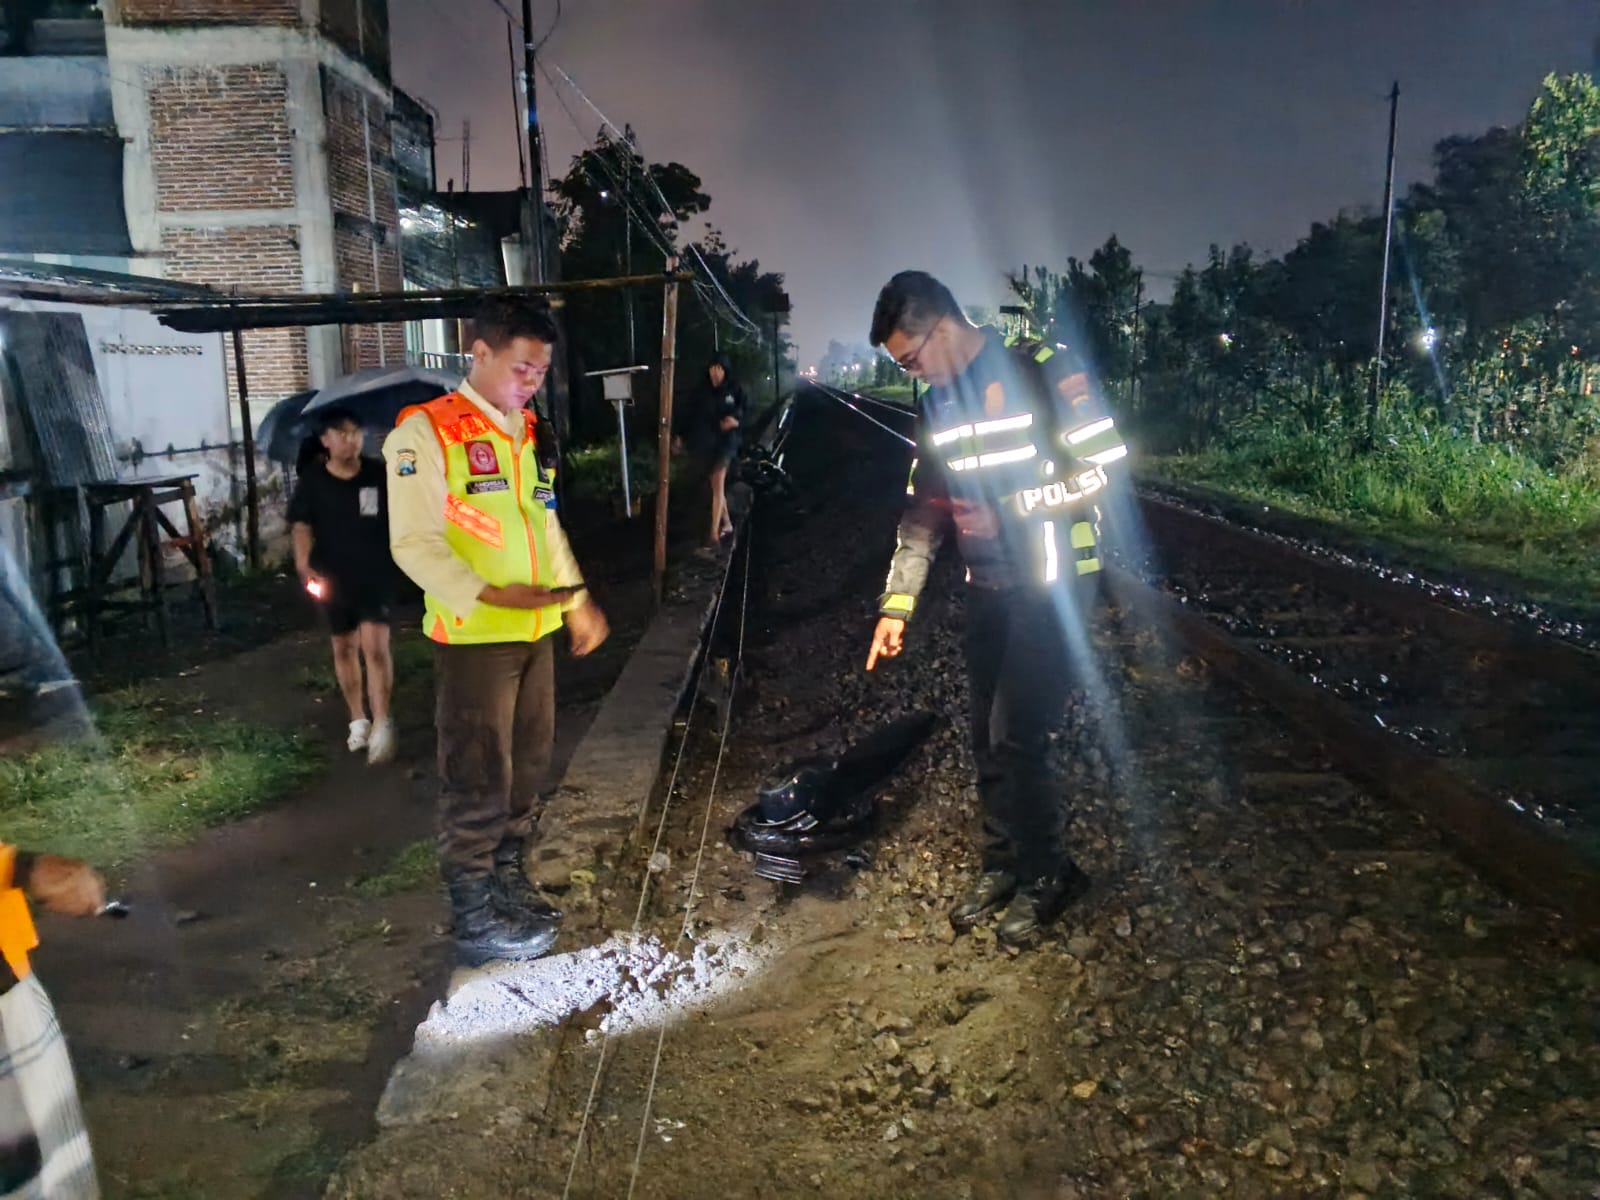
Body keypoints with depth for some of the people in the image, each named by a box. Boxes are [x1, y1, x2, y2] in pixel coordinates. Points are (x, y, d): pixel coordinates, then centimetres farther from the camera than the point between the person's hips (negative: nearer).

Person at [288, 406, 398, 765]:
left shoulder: (379, 474, -6)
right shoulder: (311, 480, -4)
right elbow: (301, 524, -4)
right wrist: (303, 564, -19)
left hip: (375, 573, -2)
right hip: (333, 575, 2)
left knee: (375, 645, -12)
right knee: (343, 647, 13)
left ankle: (382, 724, -3)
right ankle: (358, 720, 28)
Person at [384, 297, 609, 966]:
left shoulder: (525, 432, 14)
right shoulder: (426, 433, -11)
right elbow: (414, 543, -18)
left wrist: (576, 599, 14)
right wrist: (487, 594, -29)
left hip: (534, 632, 8)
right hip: (473, 637, -7)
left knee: (529, 766, 15)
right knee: (479, 780, 0)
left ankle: (508, 879, 31)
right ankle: (474, 916, 13)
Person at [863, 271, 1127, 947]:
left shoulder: (1044, 372, -12)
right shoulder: (939, 404, 9)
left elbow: (1103, 465, -14)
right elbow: (924, 512, 11)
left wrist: (1012, 507, -16)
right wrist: (896, 602, 5)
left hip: (1053, 582, -7)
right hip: (986, 587, 7)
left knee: (1016, 737, -7)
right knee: (985, 737, 11)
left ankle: (1048, 874, 15)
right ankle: (1003, 864, 30)